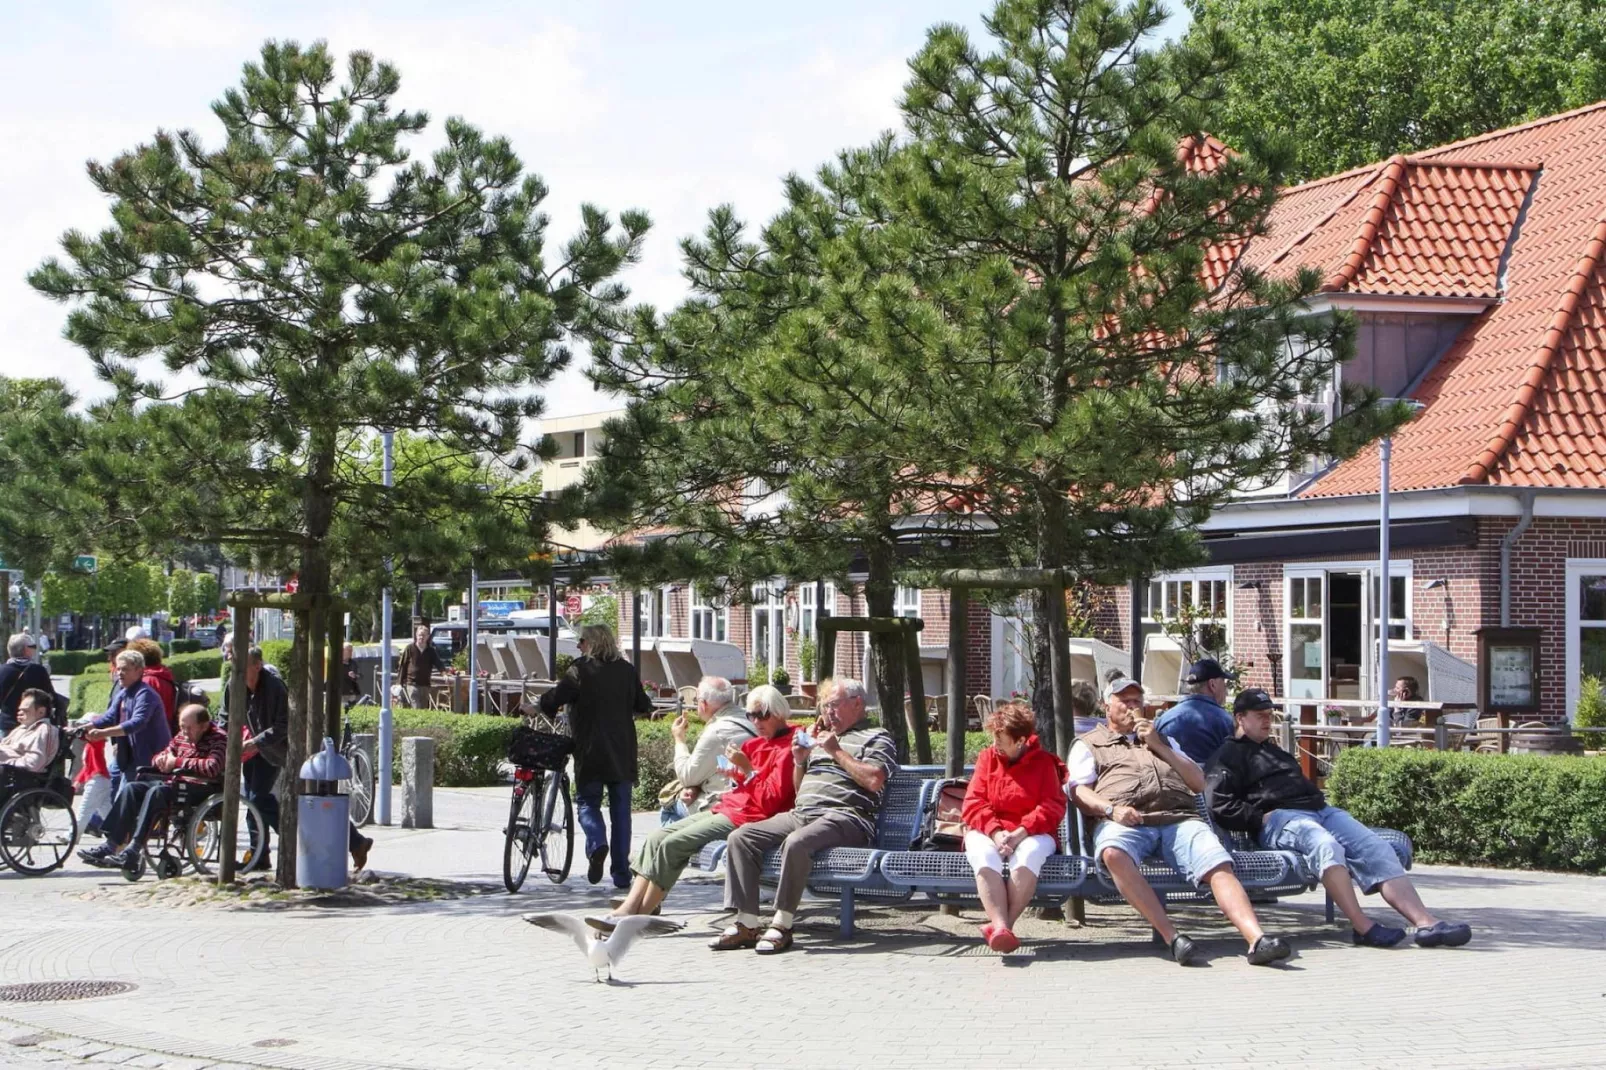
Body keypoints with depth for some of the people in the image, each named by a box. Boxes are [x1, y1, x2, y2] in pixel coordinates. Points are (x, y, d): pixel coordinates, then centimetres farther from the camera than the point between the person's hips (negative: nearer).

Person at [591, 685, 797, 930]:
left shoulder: (787, 749, -12)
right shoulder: (757, 744, 16)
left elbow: (770, 801, -19)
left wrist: (746, 769, -19)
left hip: (744, 816, -10)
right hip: (725, 807, 10)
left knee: (673, 844, -19)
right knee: (659, 836, -2)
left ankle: (640, 916, -12)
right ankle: (629, 908, -9)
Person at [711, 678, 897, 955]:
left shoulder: (876, 739, 8)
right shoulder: (820, 739, 30)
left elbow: (874, 781, -11)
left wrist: (836, 751, -5)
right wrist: (799, 762, 14)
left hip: (843, 816, -8)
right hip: (800, 814, 8)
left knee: (796, 842, -38)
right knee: (740, 837, -12)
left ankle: (782, 925, -28)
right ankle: (746, 924, -18)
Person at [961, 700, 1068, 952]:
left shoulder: (1044, 761, 3)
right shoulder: (987, 757, 10)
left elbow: (1052, 807, -7)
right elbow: (973, 803, 1)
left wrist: (1020, 833, -21)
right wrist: (995, 832, -17)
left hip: (1031, 834, -1)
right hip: (988, 831, 2)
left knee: (1029, 854, -37)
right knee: (984, 856, -34)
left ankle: (1001, 925, -38)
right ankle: (1001, 925, -47)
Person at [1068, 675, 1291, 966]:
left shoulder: (1162, 739, 37)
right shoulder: (1088, 744, 27)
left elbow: (1199, 782, 25)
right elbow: (1080, 792, 10)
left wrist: (1157, 746, 16)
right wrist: (1111, 809, -11)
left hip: (1179, 818, 3)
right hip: (1124, 822, -3)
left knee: (1219, 865, -27)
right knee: (1114, 853, -40)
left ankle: (1257, 940, -44)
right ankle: (1171, 937, -42)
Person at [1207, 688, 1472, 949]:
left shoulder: (1274, 751, 36)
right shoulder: (1229, 755, 9)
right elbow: (1219, 806, -5)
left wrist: (1320, 799, 16)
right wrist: (1261, 819, -12)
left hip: (1319, 810, 8)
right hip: (1279, 817, -8)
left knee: (1377, 849, -15)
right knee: (1326, 845, -39)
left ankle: (1425, 922, -29)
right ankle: (1362, 928, -46)